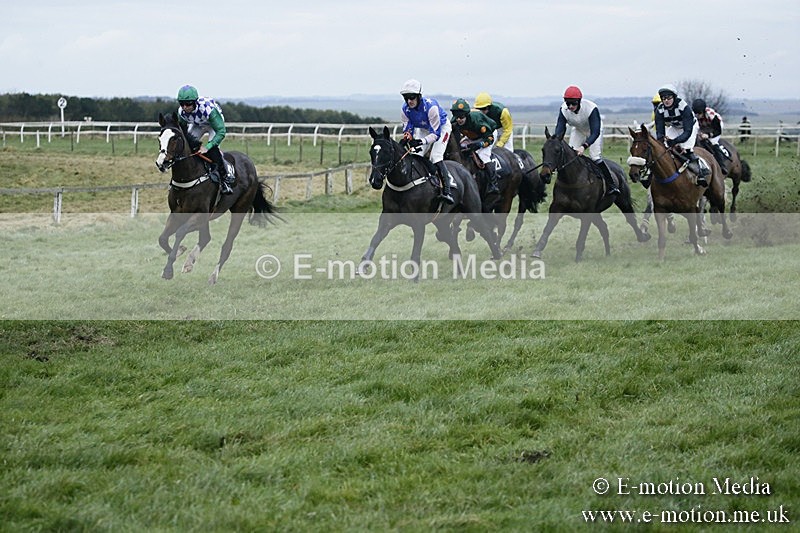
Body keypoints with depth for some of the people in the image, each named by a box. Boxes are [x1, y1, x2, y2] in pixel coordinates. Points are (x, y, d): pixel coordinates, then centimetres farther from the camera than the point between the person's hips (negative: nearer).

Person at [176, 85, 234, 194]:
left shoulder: (208, 109, -42)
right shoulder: (181, 112, -27)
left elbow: (221, 132, -38)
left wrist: (207, 147, -45)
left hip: (214, 123, -5)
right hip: (197, 125, 5)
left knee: (213, 149, -25)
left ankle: (225, 178, -15)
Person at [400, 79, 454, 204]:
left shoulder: (430, 106, -37)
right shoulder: (405, 110, -20)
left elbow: (436, 133, -34)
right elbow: (407, 128, -11)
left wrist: (423, 141, -50)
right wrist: (408, 137, -36)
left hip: (441, 127, -6)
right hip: (424, 130, 6)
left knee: (435, 156, -24)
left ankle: (446, 191, -29)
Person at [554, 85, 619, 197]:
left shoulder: (591, 108, -40)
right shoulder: (564, 109, -28)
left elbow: (595, 132, -43)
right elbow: (559, 129, -30)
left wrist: (584, 146, -58)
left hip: (593, 130, -4)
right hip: (578, 130, 4)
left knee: (595, 156, -18)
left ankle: (610, 185, -10)